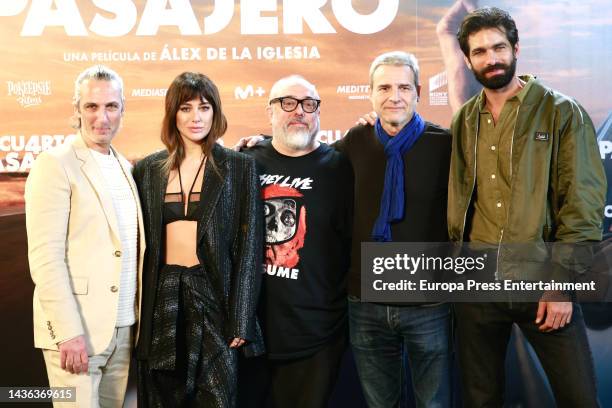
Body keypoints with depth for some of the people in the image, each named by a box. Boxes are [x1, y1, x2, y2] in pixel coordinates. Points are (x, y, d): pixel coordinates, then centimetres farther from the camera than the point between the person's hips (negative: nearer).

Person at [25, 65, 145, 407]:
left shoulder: (125, 168, 13)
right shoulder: (55, 164, -8)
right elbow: (45, 255, -14)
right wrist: (68, 331, -19)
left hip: (124, 329, 6)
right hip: (75, 331, -6)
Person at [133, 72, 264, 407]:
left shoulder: (239, 167, 0)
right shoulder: (148, 170, 7)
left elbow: (249, 246, -3)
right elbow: (140, 245, 10)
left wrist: (240, 321, -8)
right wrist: (136, 310, 5)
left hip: (212, 295, -2)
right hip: (161, 298, 3)